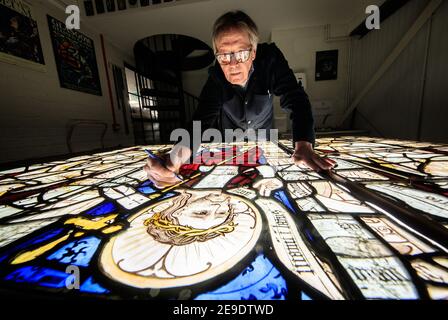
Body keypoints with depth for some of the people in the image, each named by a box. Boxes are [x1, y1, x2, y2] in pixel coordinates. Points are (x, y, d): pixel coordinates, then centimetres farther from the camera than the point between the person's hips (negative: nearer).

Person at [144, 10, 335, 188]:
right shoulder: (215, 77, -30)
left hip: (263, 132, 1)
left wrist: (303, 145, -55)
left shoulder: (270, 59, -31)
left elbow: (296, 100, -37)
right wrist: (176, 158, -60)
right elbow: (202, 119, -40)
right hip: (230, 136, 0)